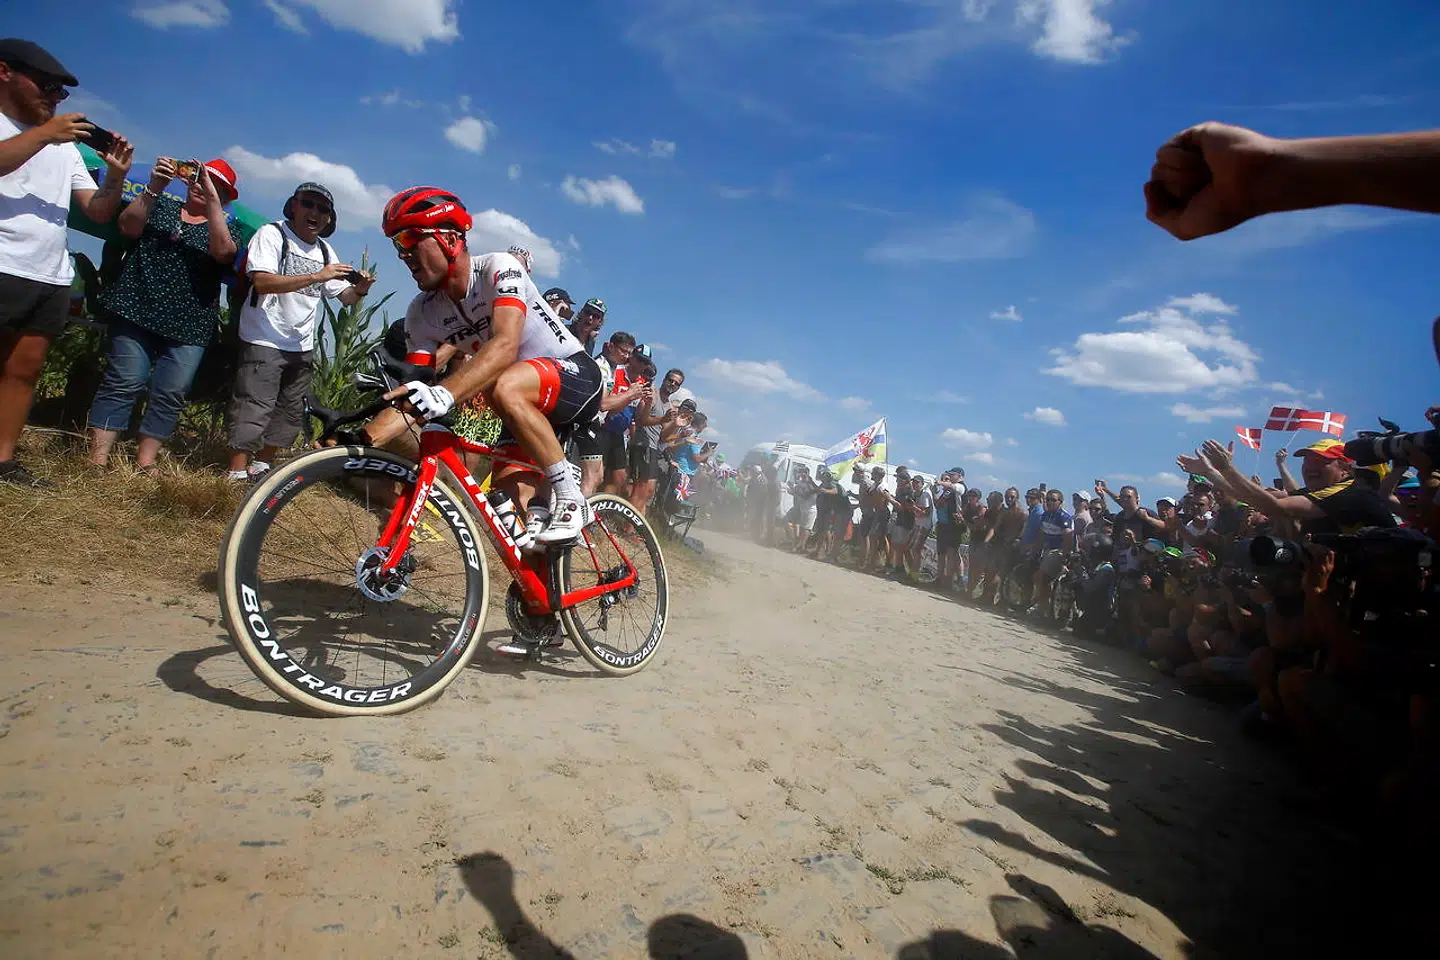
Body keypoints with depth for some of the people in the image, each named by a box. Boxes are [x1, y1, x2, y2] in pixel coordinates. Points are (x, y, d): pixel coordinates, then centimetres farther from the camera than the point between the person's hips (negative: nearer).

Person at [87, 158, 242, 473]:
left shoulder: (227, 227, 12)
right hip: (139, 310, 0)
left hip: (190, 325, 0)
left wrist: (212, 199, -15)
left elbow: (223, 251, -10)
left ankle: (145, 463, 6)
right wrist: (154, 187, -11)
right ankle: (97, 459, -4)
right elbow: (129, 226, -2)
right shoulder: (161, 206, 16)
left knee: (170, 395, -3)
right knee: (123, 383, -6)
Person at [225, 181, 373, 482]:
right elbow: (262, 281, -21)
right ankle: (237, 475, -1)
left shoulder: (325, 251, 13)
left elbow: (343, 296, 13)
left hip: (302, 346, 7)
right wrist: (315, 277, -27)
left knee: (291, 412, 12)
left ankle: (260, 467, 27)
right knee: (254, 410, -8)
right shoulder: (272, 235, -6)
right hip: (264, 341, -7)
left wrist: (359, 290, -11)